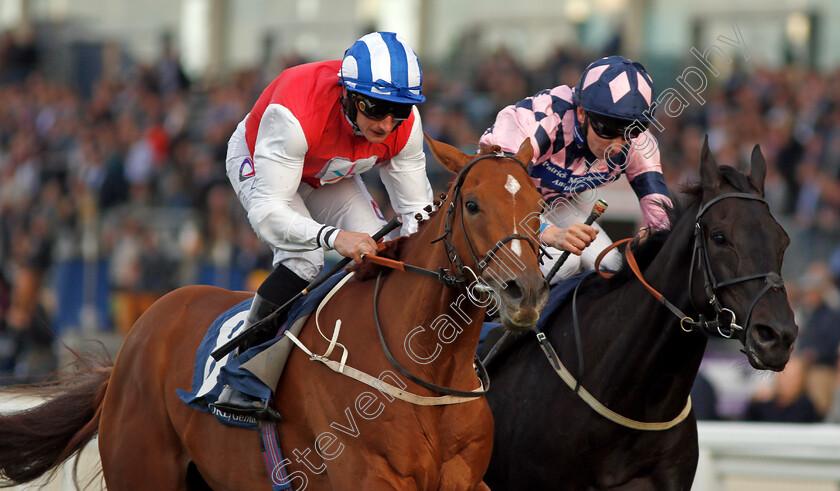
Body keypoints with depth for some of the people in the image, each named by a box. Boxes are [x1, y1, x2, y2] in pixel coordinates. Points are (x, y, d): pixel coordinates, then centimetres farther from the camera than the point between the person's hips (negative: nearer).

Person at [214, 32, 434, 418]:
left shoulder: (405, 128, -29)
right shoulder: (294, 116, -45)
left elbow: (416, 207, -19)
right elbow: (267, 212, -47)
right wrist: (333, 236, -64)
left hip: (329, 177, 5)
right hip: (257, 162, -5)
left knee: (380, 253, -17)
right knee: (303, 258, -29)